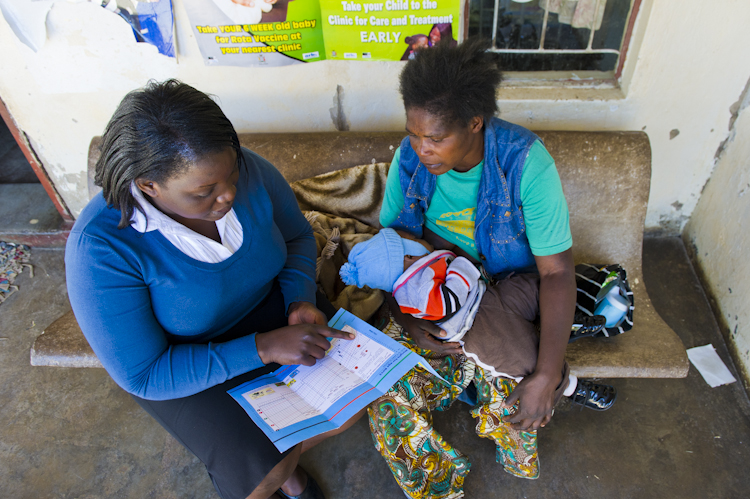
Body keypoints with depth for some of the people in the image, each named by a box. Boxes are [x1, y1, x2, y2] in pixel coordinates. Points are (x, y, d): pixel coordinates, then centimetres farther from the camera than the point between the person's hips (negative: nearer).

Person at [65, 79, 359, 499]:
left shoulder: (251, 172, -19)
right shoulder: (99, 246, -30)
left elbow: (297, 236, 0)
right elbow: (143, 375, -24)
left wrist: (301, 300, -19)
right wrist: (263, 348, -32)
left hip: (268, 304, 4)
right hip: (182, 363, -3)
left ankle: (287, 460, 23)